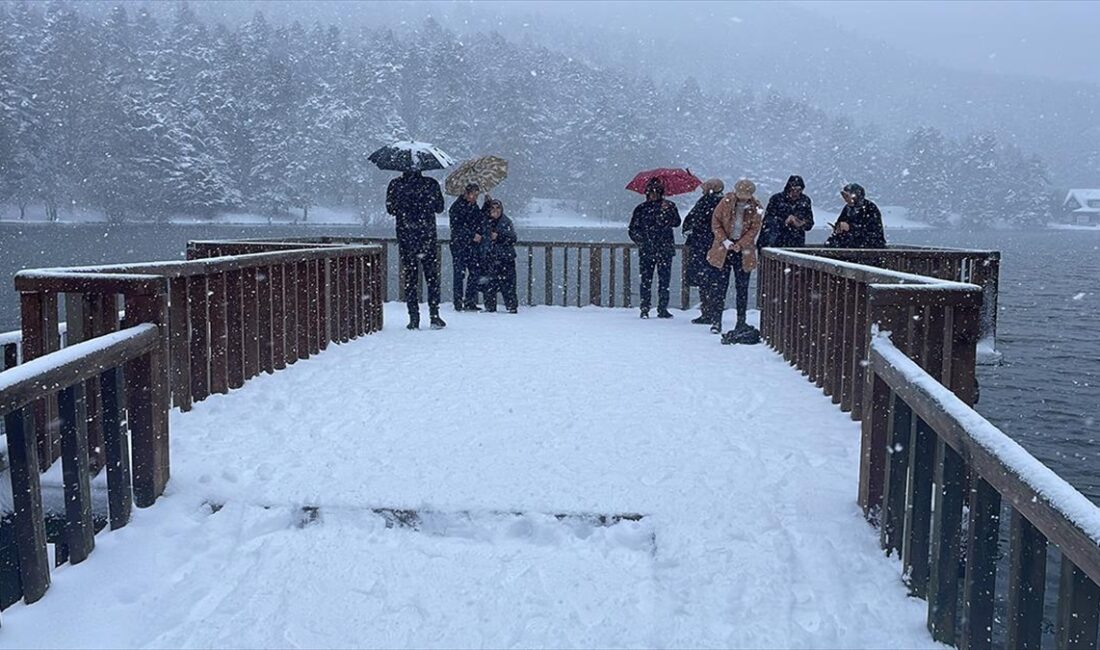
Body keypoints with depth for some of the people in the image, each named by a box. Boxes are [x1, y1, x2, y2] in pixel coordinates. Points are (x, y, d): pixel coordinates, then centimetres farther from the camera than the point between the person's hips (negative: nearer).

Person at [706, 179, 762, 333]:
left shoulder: (755, 207, -5)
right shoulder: (726, 202, -6)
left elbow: (754, 229, -3)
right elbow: (716, 222, -2)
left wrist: (740, 244, -15)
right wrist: (724, 241, -13)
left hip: (743, 250, 1)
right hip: (724, 247, -1)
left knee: (742, 286, 4)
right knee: (721, 283, -3)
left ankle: (741, 321, 11)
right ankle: (717, 320, 0)